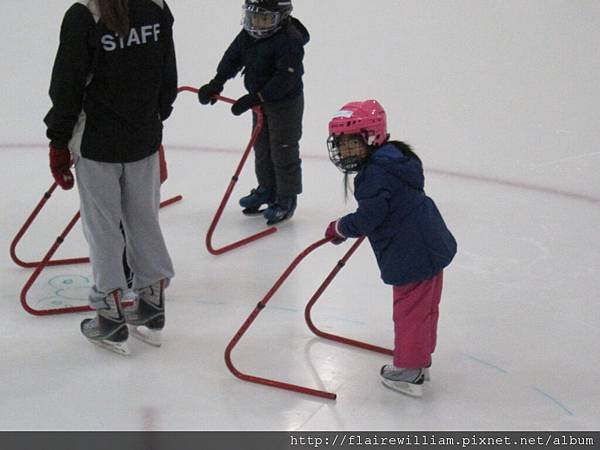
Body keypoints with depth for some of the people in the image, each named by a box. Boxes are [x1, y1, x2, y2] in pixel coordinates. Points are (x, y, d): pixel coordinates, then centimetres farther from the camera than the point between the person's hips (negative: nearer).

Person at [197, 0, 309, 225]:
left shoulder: (290, 40, -26)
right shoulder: (247, 35, -2)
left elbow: (286, 78, -30)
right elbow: (232, 59, 5)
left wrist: (256, 97, -33)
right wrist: (216, 83, -10)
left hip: (286, 103, -8)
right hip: (261, 100, 8)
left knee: (283, 153, 0)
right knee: (261, 148, 20)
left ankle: (286, 199, 14)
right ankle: (267, 189, 38)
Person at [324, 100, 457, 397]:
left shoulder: (375, 174, -21)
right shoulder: (395, 157, 11)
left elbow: (367, 219, -25)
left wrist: (339, 228, -8)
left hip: (412, 255, -10)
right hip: (433, 244, 10)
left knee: (409, 311, 4)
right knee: (426, 307, 22)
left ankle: (408, 372, 16)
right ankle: (421, 358, 38)